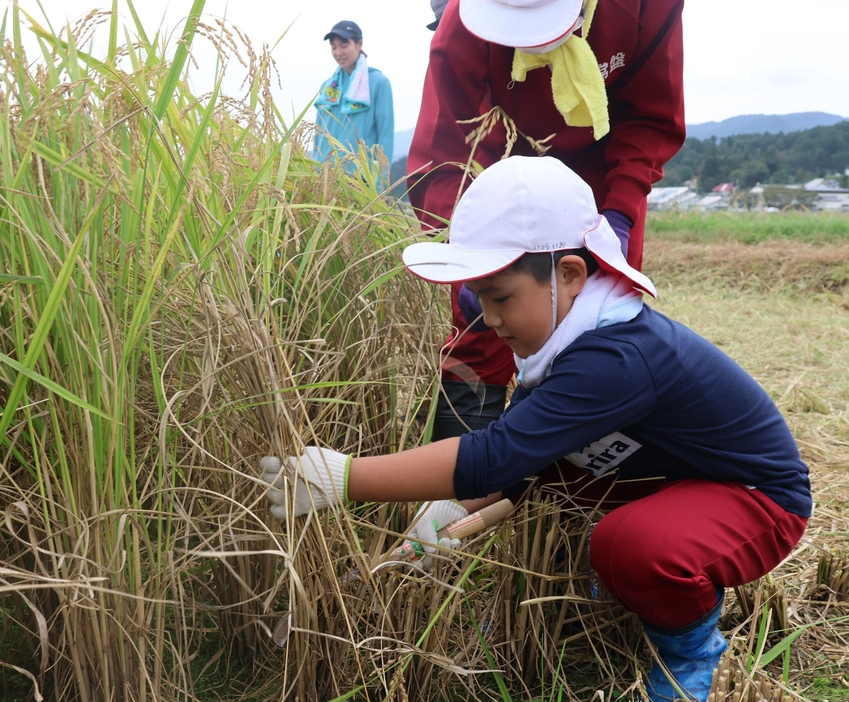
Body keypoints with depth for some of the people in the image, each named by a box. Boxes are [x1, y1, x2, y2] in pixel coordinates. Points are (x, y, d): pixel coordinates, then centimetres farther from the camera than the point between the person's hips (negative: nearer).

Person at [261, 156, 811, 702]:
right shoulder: (570, 337, -8)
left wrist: (342, 479, -40)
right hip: (664, 475, 9)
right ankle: (595, 597, 17)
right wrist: (456, 507, -16)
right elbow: (513, 452, 1)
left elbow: (493, 459, -42)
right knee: (536, 456, -2)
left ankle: (692, 643, -2)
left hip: (755, 496, -8)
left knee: (632, 545, -36)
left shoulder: (617, 359, -37)